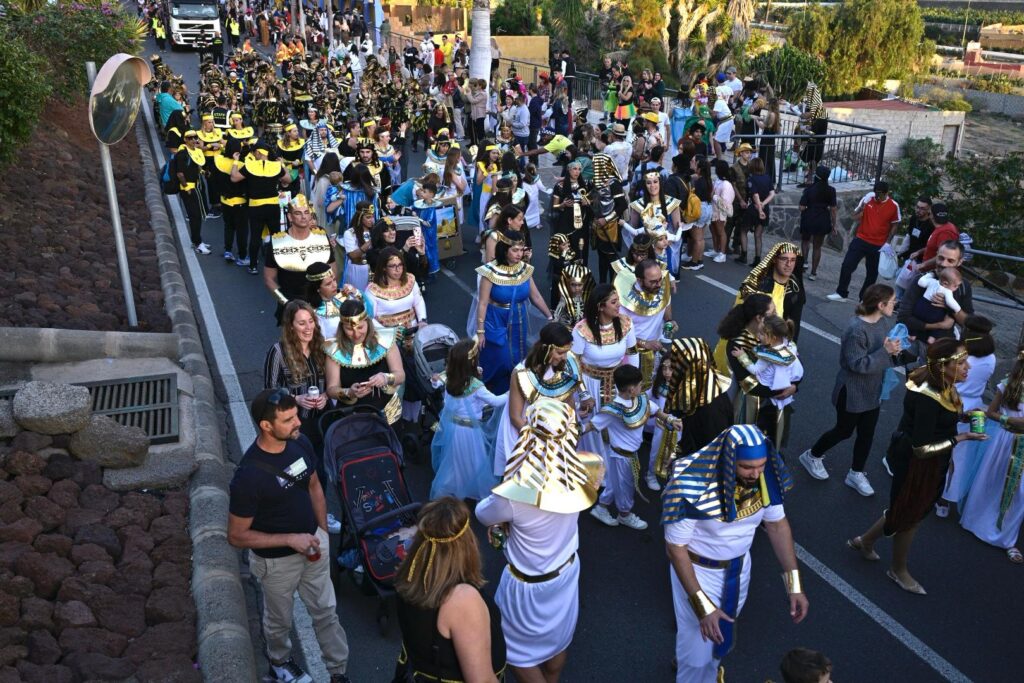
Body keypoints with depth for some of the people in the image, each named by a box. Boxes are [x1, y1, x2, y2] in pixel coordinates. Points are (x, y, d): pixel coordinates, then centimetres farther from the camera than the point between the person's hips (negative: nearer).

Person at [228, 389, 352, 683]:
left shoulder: (300, 443, -15)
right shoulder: (249, 475, -33)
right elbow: (237, 536, -22)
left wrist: (323, 532, 3)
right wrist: (290, 540, -25)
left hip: (313, 543, 5)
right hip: (277, 559, -4)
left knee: (326, 610, 20)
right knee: (280, 619, 23)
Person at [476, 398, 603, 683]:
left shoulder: (515, 495, -37)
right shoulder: (576, 474, -22)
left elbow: (482, 514, -15)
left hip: (529, 584, -5)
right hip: (567, 571, 6)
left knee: (517, 649, 20)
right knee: (557, 639, 29)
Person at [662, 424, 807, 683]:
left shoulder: (766, 476, -21)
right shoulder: (692, 486, -35)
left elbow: (777, 524, -5)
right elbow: (675, 547, -26)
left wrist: (794, 584, -9)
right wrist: (702, 606, -28)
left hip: (740, 564, 5)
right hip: (697, 569, -5)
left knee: (722, 632, 26)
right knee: (699, 642, 9)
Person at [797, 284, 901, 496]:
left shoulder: (884, 321, -3)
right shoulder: (857, 329, -30)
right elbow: (857, 364, -28)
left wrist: (896, 349, -12)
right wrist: (885, 351, -31)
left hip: (874, 391, 8)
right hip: (852, 392, -7)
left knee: (867, 433, 16)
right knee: (844, 431, 11)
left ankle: (856, 474, 34)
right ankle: (812, 456, 36)